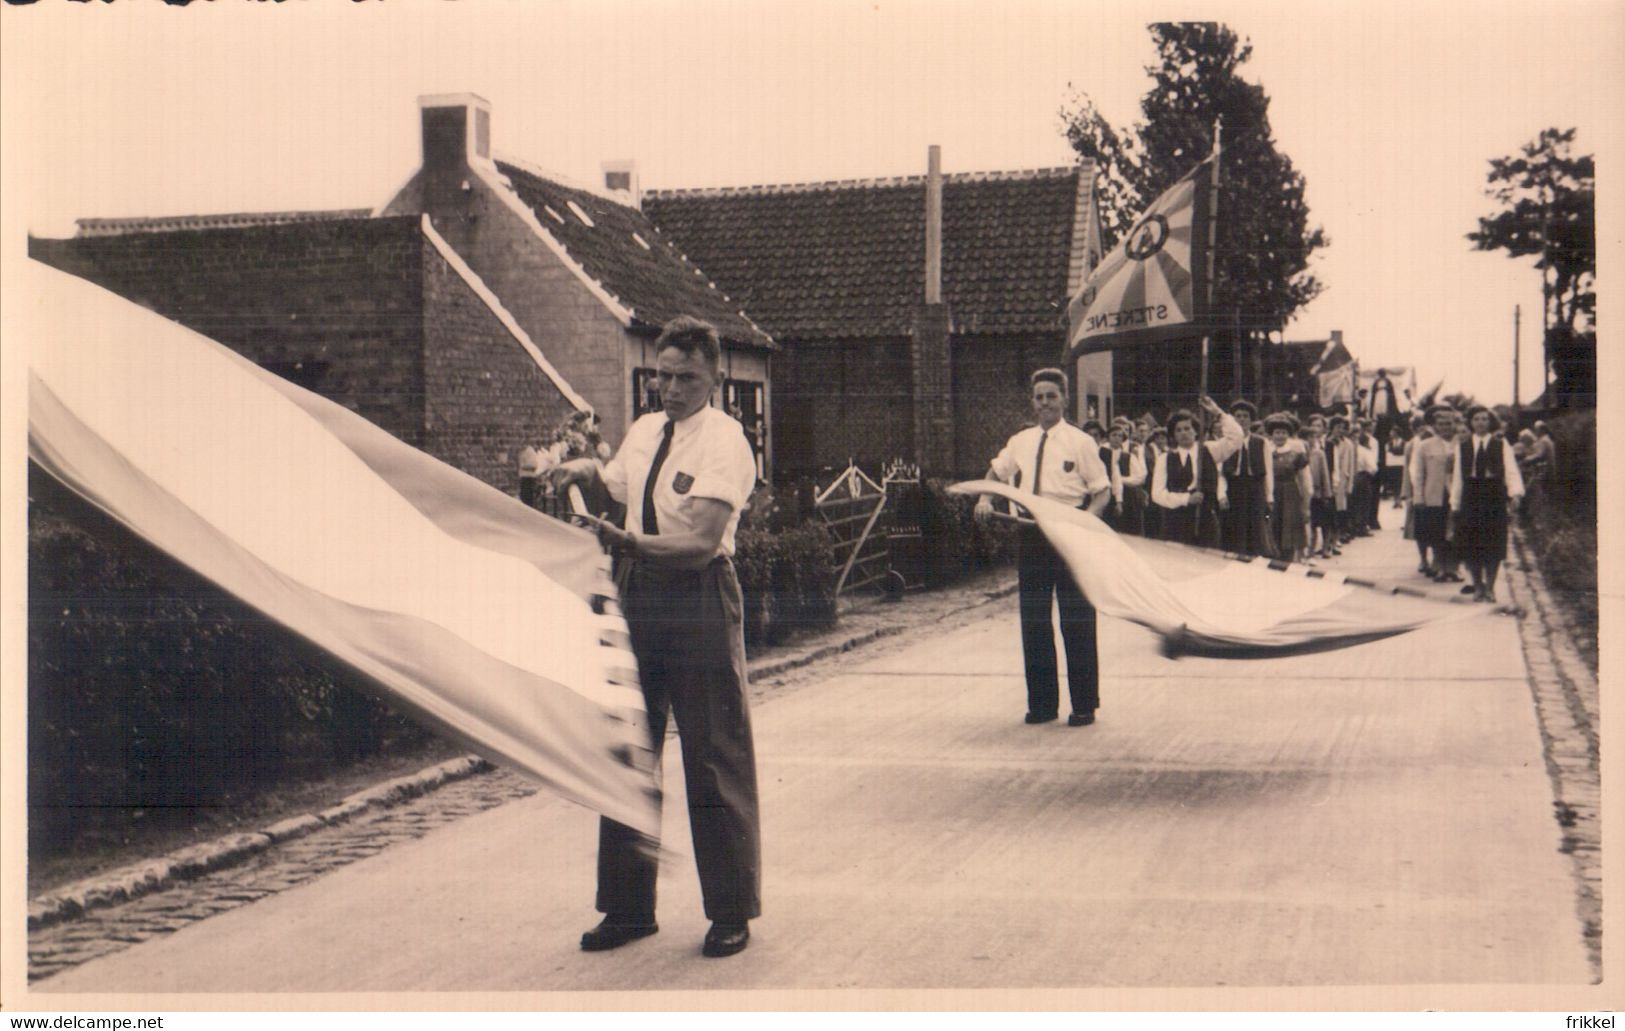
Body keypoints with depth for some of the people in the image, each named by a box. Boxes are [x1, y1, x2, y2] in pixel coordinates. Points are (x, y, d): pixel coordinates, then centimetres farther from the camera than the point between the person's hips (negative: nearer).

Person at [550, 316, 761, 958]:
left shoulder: (724, 442, -13)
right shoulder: (643, 432, 10)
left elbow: (702, 541, -24)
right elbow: (615, 489, 28)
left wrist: (630, 543, -36)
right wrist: (587, 471, 6)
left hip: (699, 599, -7)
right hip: (638, 594, 7)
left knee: (714, 758, 1)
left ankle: (731, 911, 14)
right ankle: (628, 906, 24)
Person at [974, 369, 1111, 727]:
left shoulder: (1080, 442, -3)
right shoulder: (1020, 442, 10)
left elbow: (1102, 491, -3)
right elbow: (996, 471, 27)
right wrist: (985, 498, 7)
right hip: (1031, 535, 5)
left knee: (1077, 621, 1)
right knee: (1033, 621, 9)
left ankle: (1084, 705, 12)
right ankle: (1041, 703, 20)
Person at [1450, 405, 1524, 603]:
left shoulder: (1501, 446, 4)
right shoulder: (1463, 447, 10)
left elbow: (1511, 470, -4)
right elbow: (1457, 476, 10)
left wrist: (1515, 494, -20)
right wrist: (1455, 503, 7)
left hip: (1495, 500, -2)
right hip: (1470, 500, 2)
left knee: (1494, 545, -1)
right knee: (1471, 545, 2)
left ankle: (1490, 587, 11)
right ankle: (1477, 586, 15)